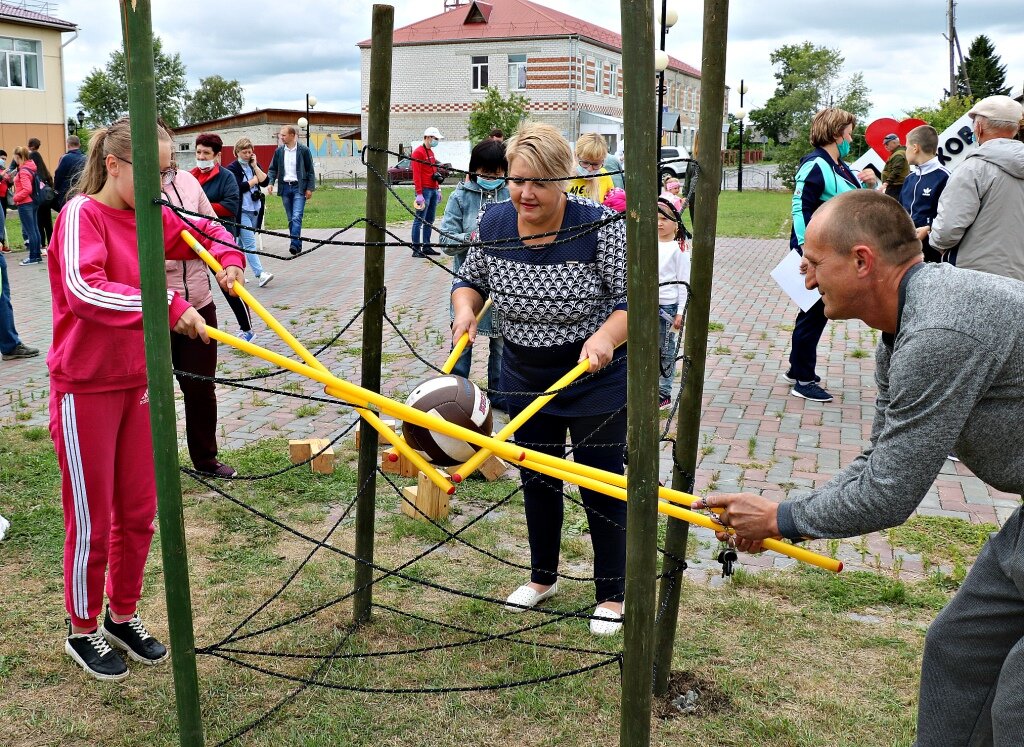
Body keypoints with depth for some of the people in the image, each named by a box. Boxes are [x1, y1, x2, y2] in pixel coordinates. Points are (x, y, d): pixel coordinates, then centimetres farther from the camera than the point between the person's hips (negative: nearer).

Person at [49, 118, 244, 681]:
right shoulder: (81, 214, -16)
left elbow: (206, 232, 21)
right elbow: (82, 291, -33)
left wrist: (229, 260, 0)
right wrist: (170, 306, -38)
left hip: (137, 383, 7)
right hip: (85, 390, -7)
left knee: (138, 512, 15)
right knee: (91, 521, 6)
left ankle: (123, 615, 35)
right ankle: (83, 631, 27)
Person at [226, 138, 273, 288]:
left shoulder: (255, 165, 13)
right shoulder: (232, 168, -4)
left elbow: (265, 182, 1)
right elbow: (238, 187, -16)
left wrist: (255, 167, -5)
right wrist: (255, 180, -4)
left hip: (255, 210, 6)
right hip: (242, 211, -6)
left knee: (242, 243, 13)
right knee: (249, 243, -13)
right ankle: (260, 274, -20)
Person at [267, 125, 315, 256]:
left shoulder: (304, 150, -2)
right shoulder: (279, 151, 8)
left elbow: (310, 170, 0)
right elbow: (273, 169, 13)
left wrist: (310, 188, -5)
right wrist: (271, 182, -3)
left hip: (299, 187, -4)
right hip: (285, 187, 5)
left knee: (297, 217, -16)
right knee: (290, 219, 7)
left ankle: (294, 244, -22)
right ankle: (298, 245, 13)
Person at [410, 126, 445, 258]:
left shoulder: (431, 152, 19)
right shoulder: (418, 152, -9)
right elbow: (416, 174, -15)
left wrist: (438, 190, 20)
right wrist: (419, 194, -21)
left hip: (433, 190, 9)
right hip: (424, 190, -9)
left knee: (429, 221, 11)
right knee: (419, 220, -7)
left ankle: (426, 247, 17)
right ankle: (416, 249, -6)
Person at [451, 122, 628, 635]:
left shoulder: (599, 227, -22)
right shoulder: (494, 222, -8)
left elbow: (634, 298, -18)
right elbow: (471, 278, 7)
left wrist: (606, 336, -36)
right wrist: (465, 308, -14)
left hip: (595, 380, -5)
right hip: (525, 379, 5)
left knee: (600, 486, 5)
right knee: (536, 480, 19)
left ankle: (611, 594, 26)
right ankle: (543, 578, 41)